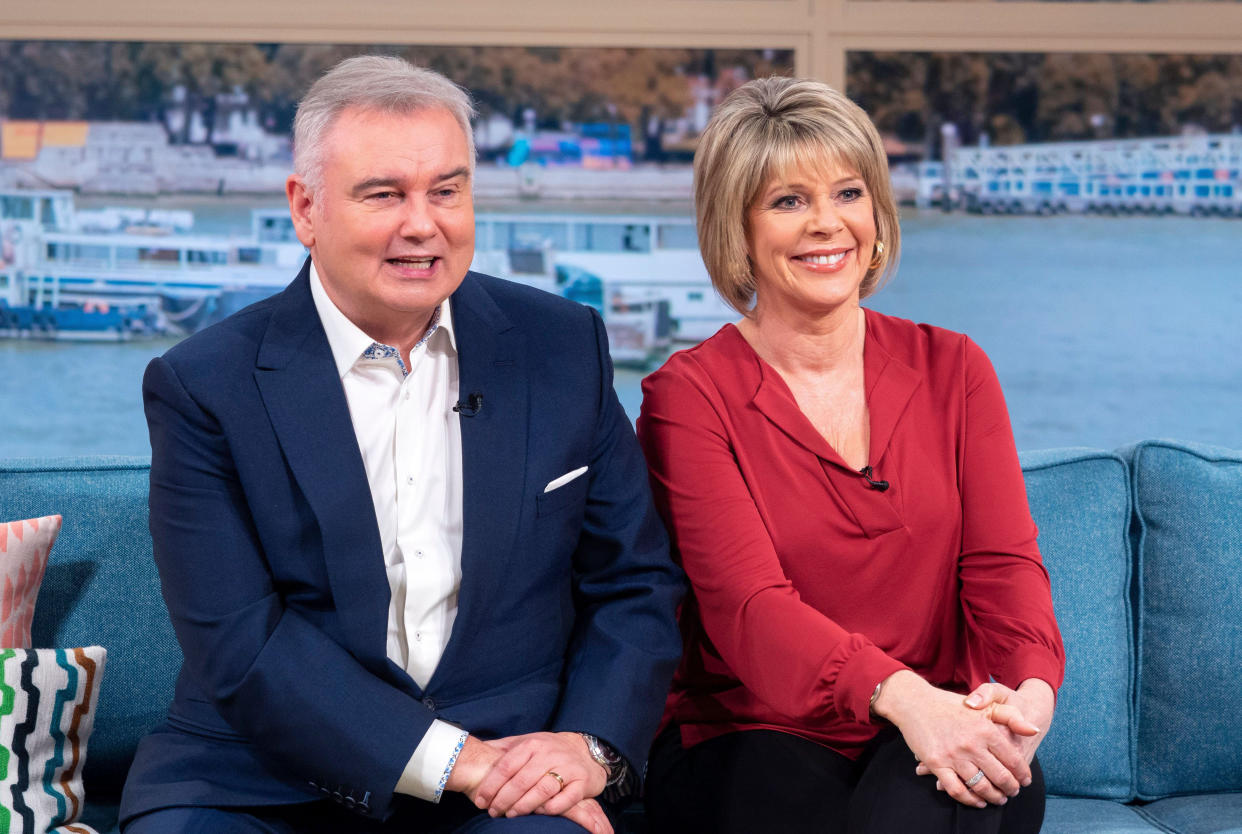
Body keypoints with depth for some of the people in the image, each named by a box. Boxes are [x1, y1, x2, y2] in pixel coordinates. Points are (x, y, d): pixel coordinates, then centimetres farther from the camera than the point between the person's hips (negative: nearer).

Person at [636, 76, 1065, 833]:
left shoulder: (952, 368, 10)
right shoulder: (689, 396, -2)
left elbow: (1002, 564, -1)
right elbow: (748, 603, -15)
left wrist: (1031, 693, -25)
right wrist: (902, 696, -34)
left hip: (935, 740, 2)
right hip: (751, 743, -1)